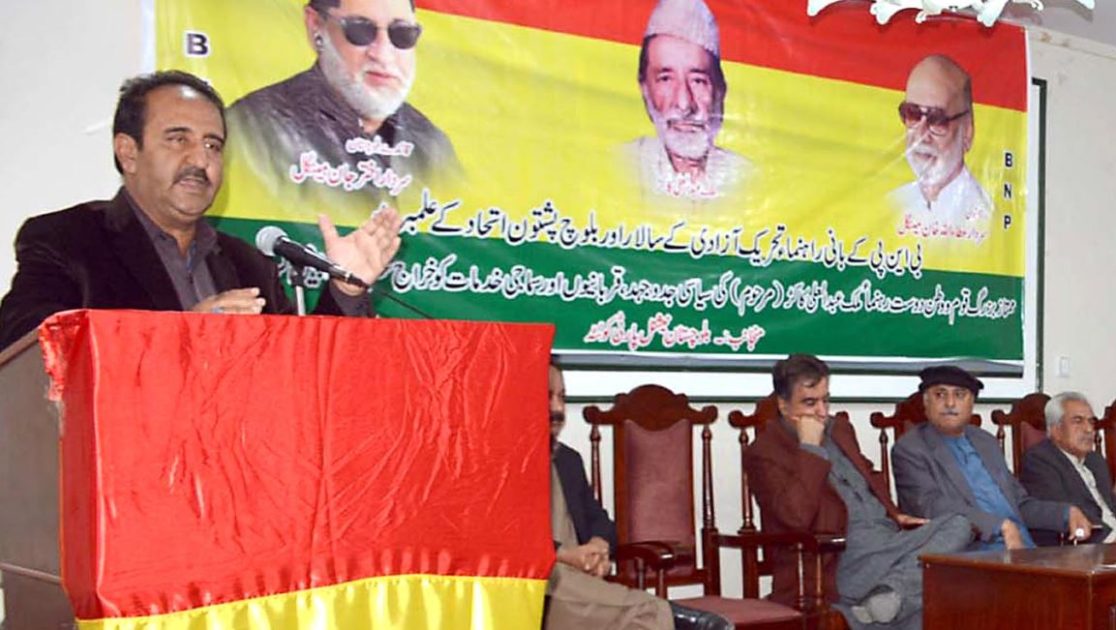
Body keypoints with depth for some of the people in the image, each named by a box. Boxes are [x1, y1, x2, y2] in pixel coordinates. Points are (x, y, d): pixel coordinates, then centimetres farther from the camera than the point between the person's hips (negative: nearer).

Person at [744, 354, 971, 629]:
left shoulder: (840, 428, 22)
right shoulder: (763, 452, -4)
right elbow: (796, 515, -19)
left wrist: (894, 515, 17)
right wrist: (809, 448, -14)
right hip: (841, 560, -9)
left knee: (958, 525, -15)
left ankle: (891, 590, -30)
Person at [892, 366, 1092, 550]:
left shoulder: (986, 442, 23)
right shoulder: (909, 450, 1)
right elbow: (932, 507, -13)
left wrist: (1067, 512, 9)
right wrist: (1001, 526, -19)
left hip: (1023, 549, 7)